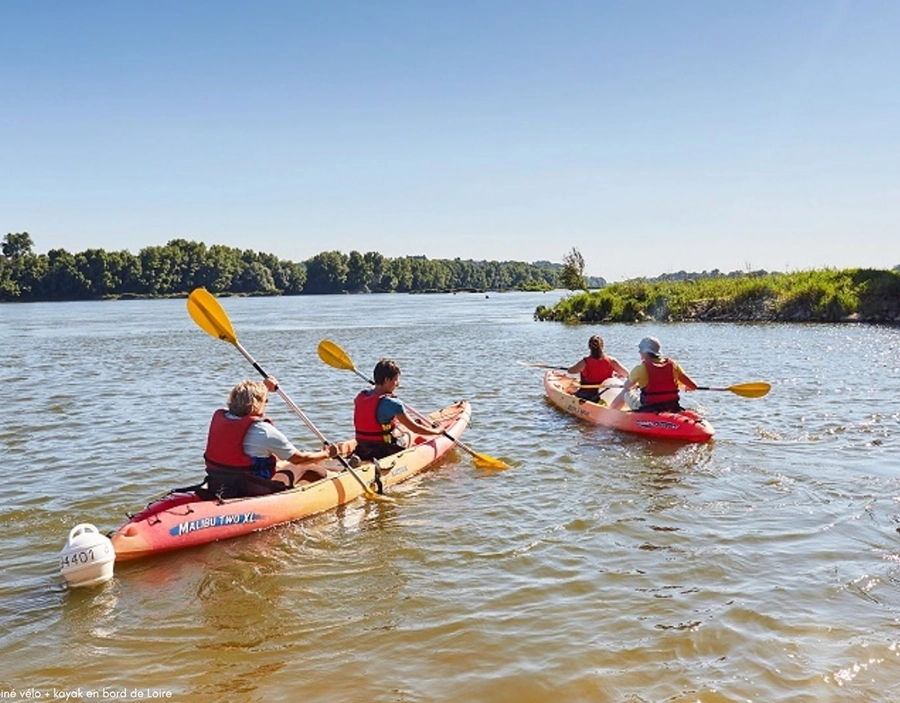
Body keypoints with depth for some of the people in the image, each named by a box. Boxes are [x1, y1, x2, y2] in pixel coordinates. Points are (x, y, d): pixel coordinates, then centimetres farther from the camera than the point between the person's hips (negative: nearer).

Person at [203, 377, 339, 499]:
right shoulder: (264, 431, -21)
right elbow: (298, 458, -6)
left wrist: (263, 388, 34)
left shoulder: (217, 418, -3)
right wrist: (327, 453, 10)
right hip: (253, 493, -7)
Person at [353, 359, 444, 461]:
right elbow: (415, 429, -12)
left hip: (362, 453, 7)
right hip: (385, 454, -6)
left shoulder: (360, 397, -2)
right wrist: (437, 431, 4)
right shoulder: (392, 404, -20)